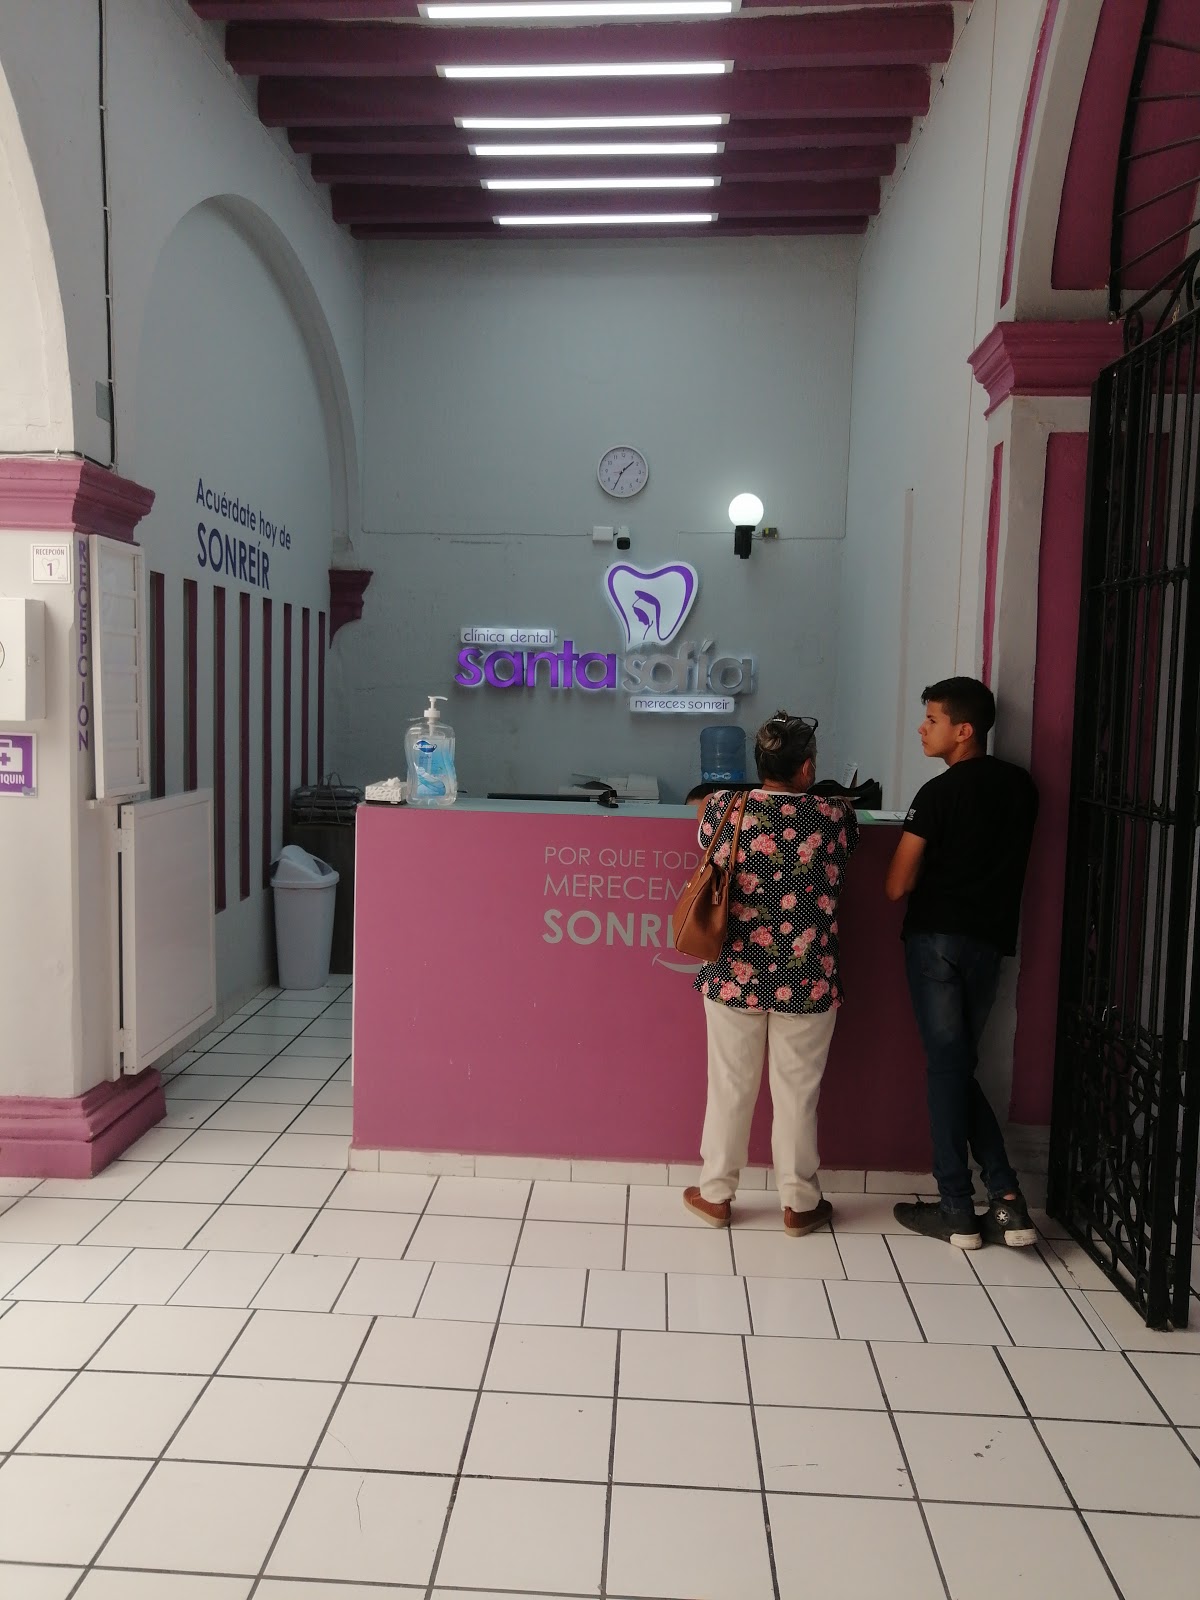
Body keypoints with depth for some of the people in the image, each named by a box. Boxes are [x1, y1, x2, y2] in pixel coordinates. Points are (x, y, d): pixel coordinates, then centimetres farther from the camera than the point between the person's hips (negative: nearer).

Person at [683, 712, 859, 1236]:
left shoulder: (725, 806, -8)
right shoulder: (835, 816, -9)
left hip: (734, 976, 1)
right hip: (807, 982, -1)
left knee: (730, 1087, 14)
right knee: (797, 1093, 12)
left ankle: (715, 1194, 28)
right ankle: (799, 1204, 26)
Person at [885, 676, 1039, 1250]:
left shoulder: (939, 793, -12)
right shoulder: (1021, 785, 7)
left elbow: (897, 886, -11)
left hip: (937, 938, -6)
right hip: (991, 939, 6)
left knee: (947, 1066, 2)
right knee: (962, 1066, 15)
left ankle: (958, 1211, 9)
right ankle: (1006, 1199, 9)